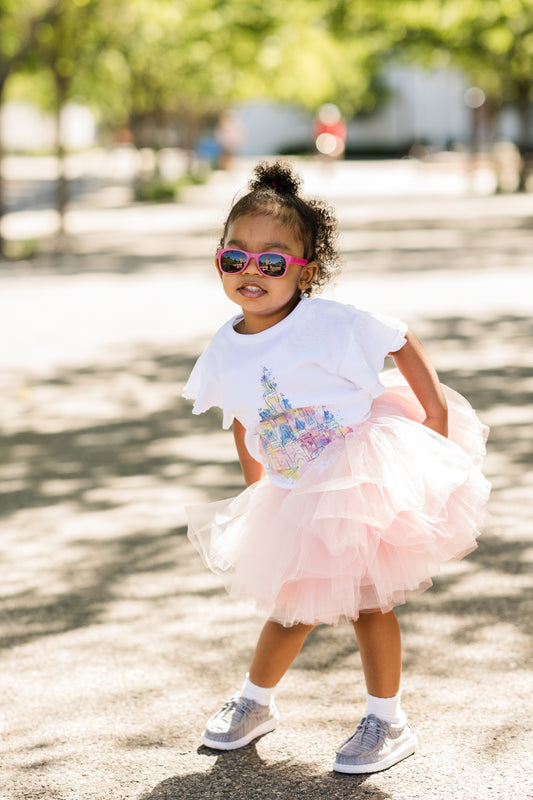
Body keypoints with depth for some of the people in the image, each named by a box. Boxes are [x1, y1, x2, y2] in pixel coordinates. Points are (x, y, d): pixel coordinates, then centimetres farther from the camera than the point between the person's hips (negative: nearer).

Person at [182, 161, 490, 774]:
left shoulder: (331, 326, -20)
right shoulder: (224, 352, -4)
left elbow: (402, 344, -7)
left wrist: (435, 412, -8)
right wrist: (256, 486, 16)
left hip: (365, 474, -5)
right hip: (294, 500, 5)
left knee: (365, 598, -2)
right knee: (295, 603, 15)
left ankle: (388, 722, 14)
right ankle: (256, 701, 39)